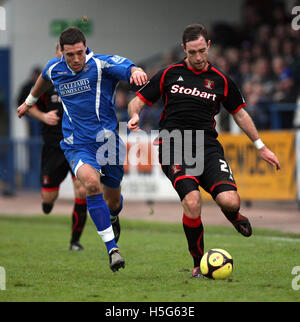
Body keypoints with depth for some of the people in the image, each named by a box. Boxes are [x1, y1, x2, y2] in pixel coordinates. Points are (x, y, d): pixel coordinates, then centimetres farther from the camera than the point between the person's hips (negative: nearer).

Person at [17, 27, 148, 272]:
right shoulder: (54, 69, 2)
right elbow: (45, 78, 27)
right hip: (76, 146, 1)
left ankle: (112, 218, 53)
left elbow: (128, 68, -30)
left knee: (113, 202, 11)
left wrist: (136, 72, -55)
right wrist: (30, 101, 44)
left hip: (107, 141, -1)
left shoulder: (101, 64, -11)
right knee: (91, 182, -30)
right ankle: (112, 247, -28)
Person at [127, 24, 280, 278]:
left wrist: (260, 146, 23)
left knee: (230, 201, -20)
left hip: (208, 147, 1)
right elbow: (139, 100, 13)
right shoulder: (169, 74, 8)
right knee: (192, 202, -25)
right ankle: (199, 263, -6)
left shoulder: (221, 81, 11)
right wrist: (134, 115, -11)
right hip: (174, 147, -1)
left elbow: (240, 114, 22)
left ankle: (232, 215, 21)